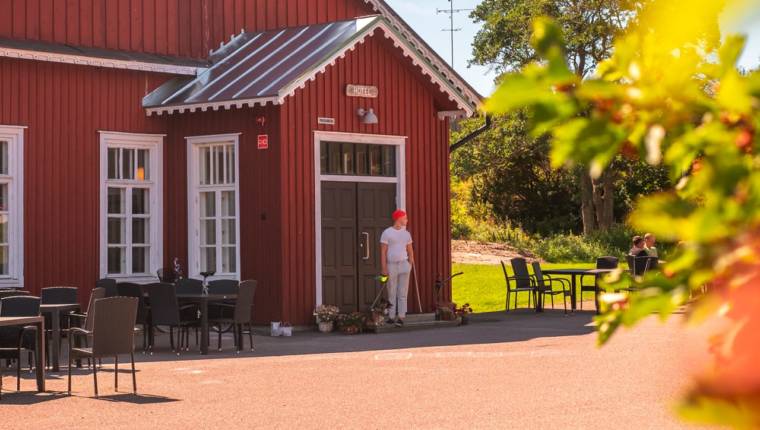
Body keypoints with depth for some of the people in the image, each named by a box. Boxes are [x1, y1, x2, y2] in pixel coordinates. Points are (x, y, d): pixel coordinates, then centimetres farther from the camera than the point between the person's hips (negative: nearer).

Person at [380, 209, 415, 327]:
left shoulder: (406, 234, 12)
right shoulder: (386, 233, -3)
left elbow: (410, 250, 15)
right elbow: (383, 251, -5)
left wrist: (411, 263, 1)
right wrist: (384, 268, -10)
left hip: (404, 264, 3)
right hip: (391, 265, -3)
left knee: (403, 293, -1)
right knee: (392, 293, 4)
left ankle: (401, 317, -2)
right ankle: (391, 317, 9)